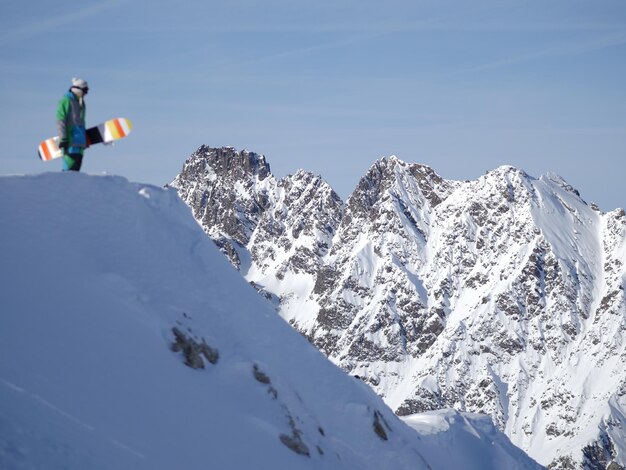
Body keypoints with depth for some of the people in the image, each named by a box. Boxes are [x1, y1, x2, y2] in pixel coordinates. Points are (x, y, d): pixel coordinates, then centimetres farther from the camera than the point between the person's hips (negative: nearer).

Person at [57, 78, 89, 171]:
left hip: (80, 141, 8)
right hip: (70, 140, -8)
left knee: (76, 168, 5)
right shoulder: (65, 100, -6)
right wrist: (63, 138, -17)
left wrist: (85, 138, 24)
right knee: (70, 167, -14)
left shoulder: (81, 102, 19)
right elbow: (60, 120, -11)